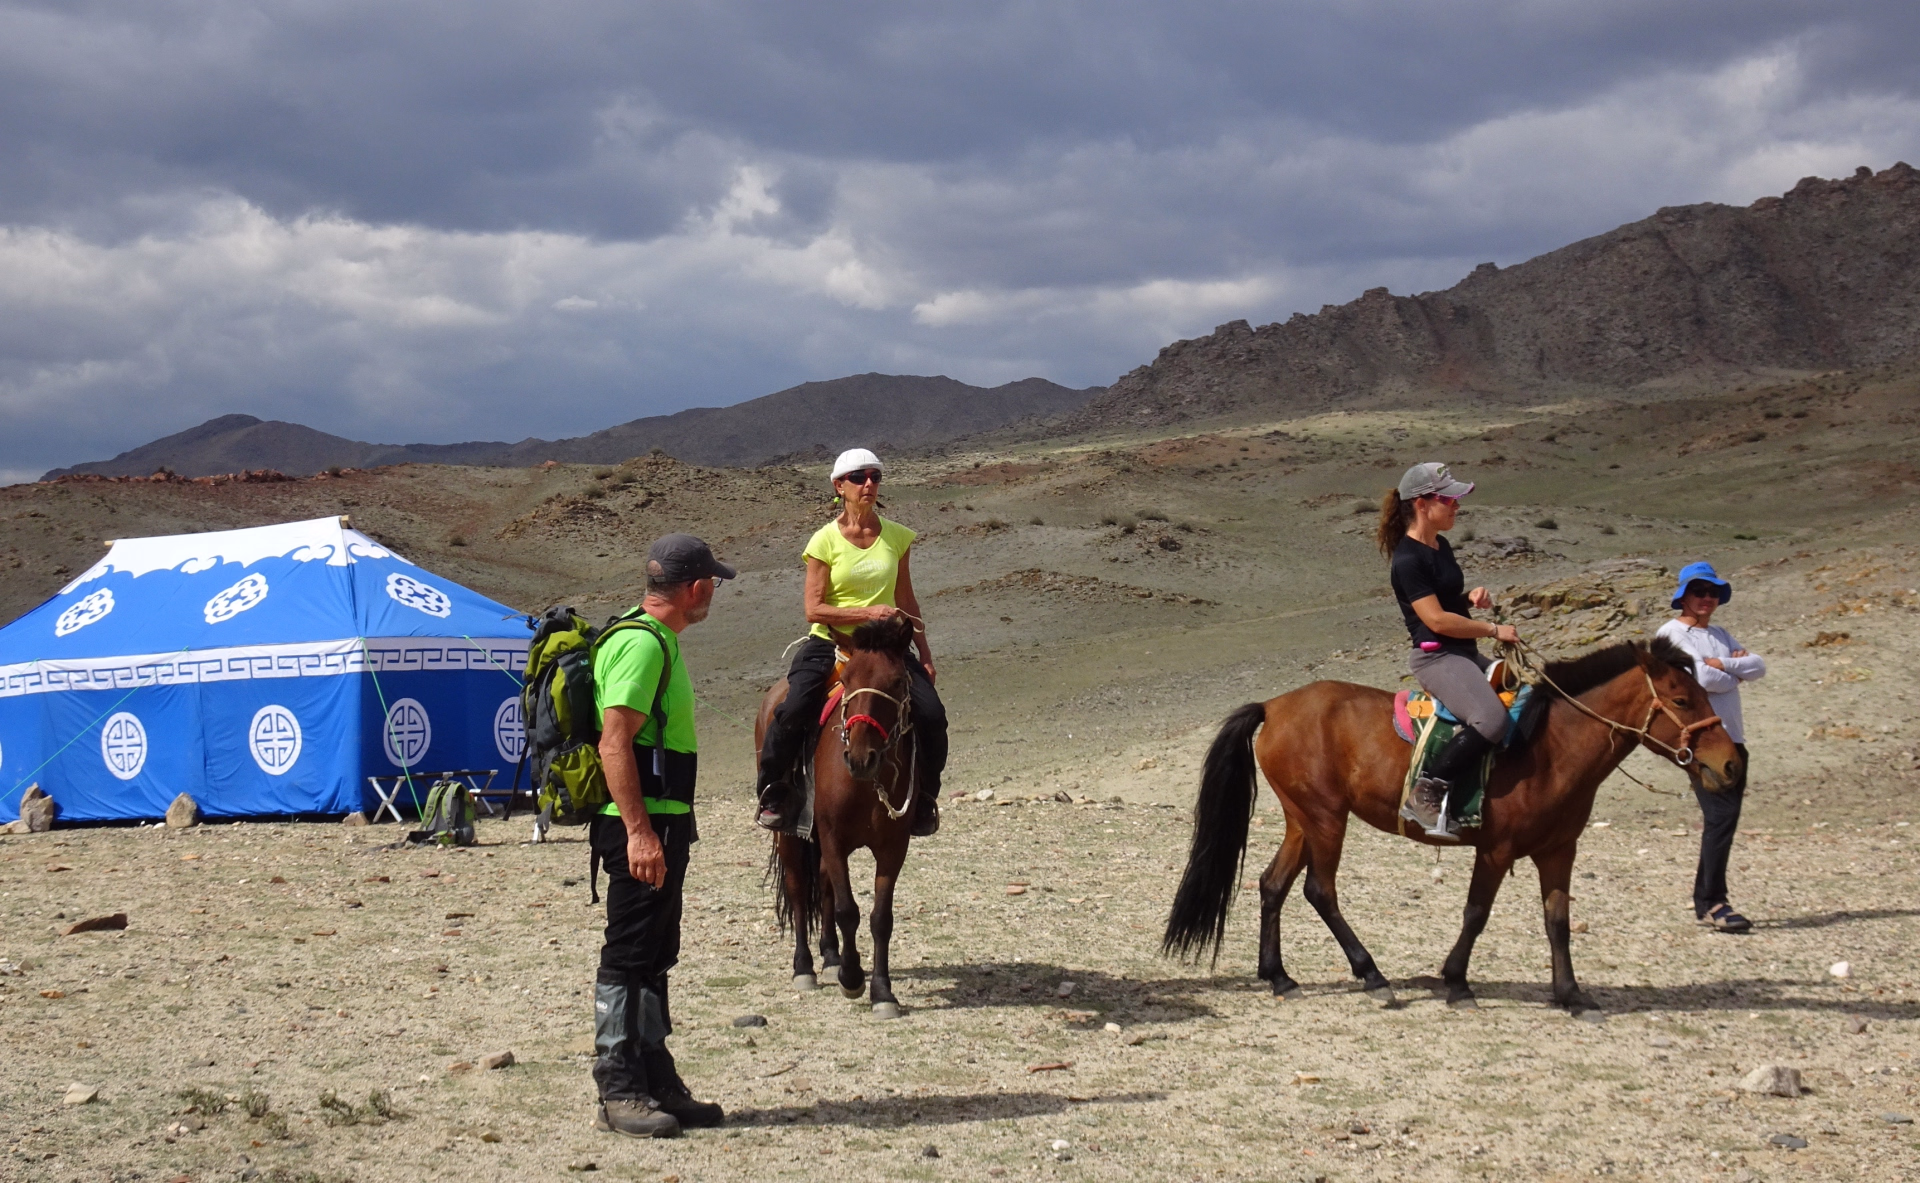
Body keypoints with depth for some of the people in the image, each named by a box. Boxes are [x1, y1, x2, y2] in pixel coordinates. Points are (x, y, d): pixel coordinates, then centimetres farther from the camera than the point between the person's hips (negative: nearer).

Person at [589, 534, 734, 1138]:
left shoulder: (657, 640, 17)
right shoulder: (641, 644, -17)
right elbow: (614, 745, -24)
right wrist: (639, 832, -29)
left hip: (661, 824, 11)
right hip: (642, 827, -11)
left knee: (653, 958, 15)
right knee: (628, 958, -5)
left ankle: (656, 1082, 24)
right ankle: (619, 1092, 0)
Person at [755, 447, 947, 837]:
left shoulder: (896, 537, 6)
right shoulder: (825, 541, -5)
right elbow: (814, 609, -9)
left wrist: (924, 651, 12)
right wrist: (867, 612, -20)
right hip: (828, 643, -3)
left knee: (931, 714, -15)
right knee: (793, 711, -27)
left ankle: (924, 797, 9)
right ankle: (773, 792, -4)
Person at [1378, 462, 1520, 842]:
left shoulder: (1441, 547, 13)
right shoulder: (1408, 560, -15)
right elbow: (1436, 619, -20)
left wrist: (1474, 597, 5)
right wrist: (1494, 630, -13)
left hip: (1464, 654, 10)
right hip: (1436, 657, -10)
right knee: (1492, 719, -30)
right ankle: (1426, 795, -22)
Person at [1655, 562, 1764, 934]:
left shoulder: (1719, 635, 21)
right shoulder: (1672, 633, -3)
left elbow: (1758, 667, 8)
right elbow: (1701, 677, -16)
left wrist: (1721, 664, -8)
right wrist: (1735, 675, 1)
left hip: (1731, 737, 8)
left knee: (1724, 819, 7)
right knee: (1721, 814, -17)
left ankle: (1707, 901, 14)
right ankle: (1711, 903, -15)